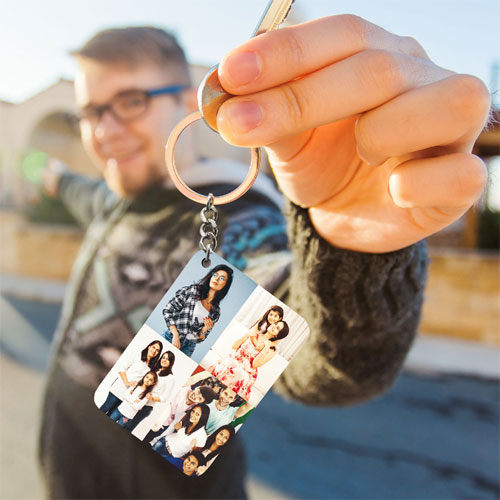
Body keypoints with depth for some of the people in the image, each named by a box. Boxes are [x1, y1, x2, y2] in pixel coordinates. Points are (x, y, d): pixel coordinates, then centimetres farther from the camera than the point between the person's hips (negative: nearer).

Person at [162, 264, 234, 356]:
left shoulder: (216, 311, 9)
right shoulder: (191, 291, -1)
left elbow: (200, 338, 13)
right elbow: (168, 310, -4)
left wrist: (205, 329, -8)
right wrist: (175, 335, -11)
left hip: (189, 347, 3)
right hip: (172, 338, -3)